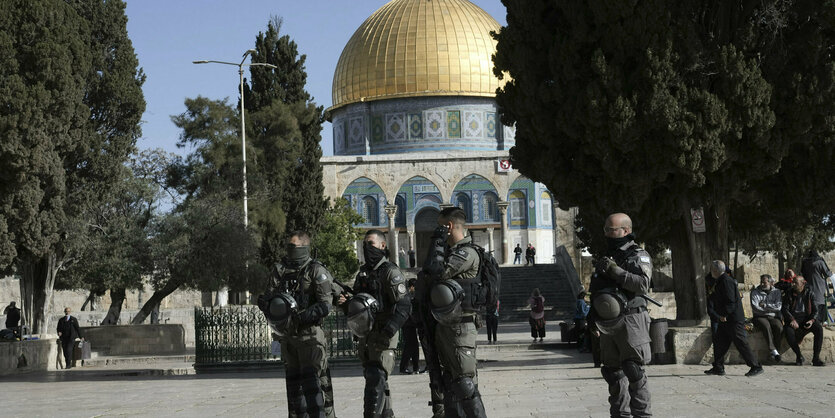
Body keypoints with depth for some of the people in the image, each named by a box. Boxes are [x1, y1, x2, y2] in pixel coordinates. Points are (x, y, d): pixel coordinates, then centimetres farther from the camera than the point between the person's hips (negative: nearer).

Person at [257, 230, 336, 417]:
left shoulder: (317, 271, -6)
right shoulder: (280, 270, 13)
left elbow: (325, 305, -13)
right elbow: (271, 297, 16)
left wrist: (301, 316, -22)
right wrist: (266, 302, -7)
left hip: (309, 333, -6)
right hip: (287, 334, 7)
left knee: (311, 379, -11)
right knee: (293, 380, 10)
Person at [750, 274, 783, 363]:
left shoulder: (776, 292, 14)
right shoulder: (755, 292, 9)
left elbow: (778, 307, -1)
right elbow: (755, 308, -4)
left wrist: (764, 305, -3)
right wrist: (770, 309, -3)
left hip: (773, 317, 2)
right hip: (760, 317, -1)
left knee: (779, 327, -32)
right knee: (766, 326, -36)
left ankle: (772, 353, -26)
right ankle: (773, 350, -39)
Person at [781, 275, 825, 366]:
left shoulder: (808, 293, 8)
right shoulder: (789, 294, 7)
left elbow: (815, 310, 6)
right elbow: (785, 309, -2)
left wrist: (812, 320, -14)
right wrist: (792, 320, -20)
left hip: (806, 318, 1)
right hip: (793, 318, -1)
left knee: (819, 329, -28)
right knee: (789, 331, -34)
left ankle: (816, 358, -25)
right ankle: (799, 356, -18)